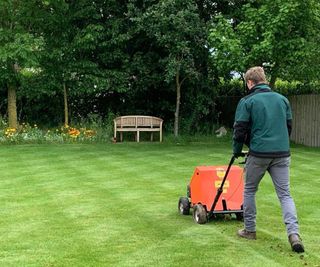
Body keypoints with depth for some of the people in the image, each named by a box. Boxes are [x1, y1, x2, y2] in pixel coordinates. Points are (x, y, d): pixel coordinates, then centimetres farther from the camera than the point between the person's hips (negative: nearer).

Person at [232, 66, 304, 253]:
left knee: (250, 191, 16)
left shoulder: (247, 101, -2)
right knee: (285, 194, 4)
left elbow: (240, 130, -3)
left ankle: (249, 230, 23)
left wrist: (237, 151, 13)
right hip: (282, 153, 3)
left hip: (259, 154, -3)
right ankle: (294, 233, -12)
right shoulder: (282, 99, 11)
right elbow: (289, 126, 18)